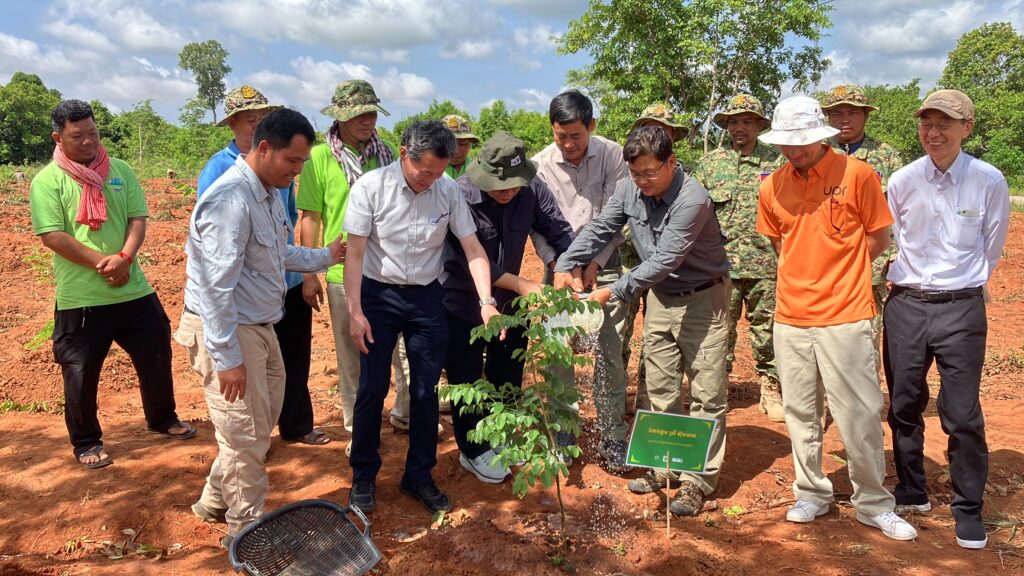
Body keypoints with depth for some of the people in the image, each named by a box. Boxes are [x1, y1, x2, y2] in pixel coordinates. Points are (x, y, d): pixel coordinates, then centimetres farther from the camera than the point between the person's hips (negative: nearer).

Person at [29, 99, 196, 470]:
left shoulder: (120, 171, 6)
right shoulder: (46, 181, -5)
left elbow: (138, 219, 1)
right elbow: (51, 235, -12)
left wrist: (124, 258, -16)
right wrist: (101, 262, -19)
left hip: (133, 290, 4)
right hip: (80, 298, -3)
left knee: (156, 356, 13)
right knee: (81, 373, 5)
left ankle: (162, 419, 36)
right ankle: (85, 443, 24)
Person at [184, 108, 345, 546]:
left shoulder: (270, 194, 6)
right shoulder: (231, 199, -25)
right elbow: (216, 287, -26)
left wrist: (324, 257, 18)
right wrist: (227, 358, -24)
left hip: (260, 325, 10)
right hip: (229, 330, -10)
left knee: (264, 415, 22)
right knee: (246, 433, 3)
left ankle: (216, 501, 41)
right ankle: (247, 529, 23)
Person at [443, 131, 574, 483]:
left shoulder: (533, 190, -16)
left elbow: (559, 232, -11)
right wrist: (523, 285, -32)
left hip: (509, 301, 5)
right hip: (464, 304, -4)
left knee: (508, 376, 19)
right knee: (467, 379, 9)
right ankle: (473, 451, 31)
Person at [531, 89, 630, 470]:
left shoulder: (612, 155, -6)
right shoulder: (541, 164, -5)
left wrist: (595, 263, -9)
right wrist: (558, 264, -16)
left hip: (604, 264, 0)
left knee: (611, 351, 0)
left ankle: (612, 437, 13)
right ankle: (561, 437, 14)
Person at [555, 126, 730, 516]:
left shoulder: (692, 200, -27)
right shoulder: (629, 190, -6)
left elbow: (664, 260, -30)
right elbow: (599, 230, -2)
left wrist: (614, 291, -34)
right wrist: (566, 264, -17)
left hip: (702, 297, -6)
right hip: (660, 296, 6)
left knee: (706, 393, -1)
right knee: (660, 389, 11)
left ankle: (698, 479, 7)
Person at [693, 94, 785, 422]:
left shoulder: (777, 162, 6)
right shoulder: (709, 163, 9)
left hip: (765, 264, 0)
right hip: (720, 265, 1)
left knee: (767, 331, 6)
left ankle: (771, 391, 18)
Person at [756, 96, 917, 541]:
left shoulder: (857, 174, -6)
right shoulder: (772, 186, 4)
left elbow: (878, 239, 0)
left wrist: (833, 272, 1)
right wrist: (807, 275, 5)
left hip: (844, 317, -4)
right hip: (790, 317, 4)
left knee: (859, 415, 1)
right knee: (800, 413, 13)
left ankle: (873, 503, 19)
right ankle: (811, 494, 29)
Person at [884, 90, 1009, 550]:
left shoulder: (989, 181, -6)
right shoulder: (902, 181, -1)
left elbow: (991, 248, 6)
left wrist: (963, 285, 12)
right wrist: (910, 280, 12)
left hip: (961, 308, -2)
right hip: (905, 304, 3)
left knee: (962, 414, 1)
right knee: (904, 406, 12)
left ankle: (968, 511, 17)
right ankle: (911, 491, 30)